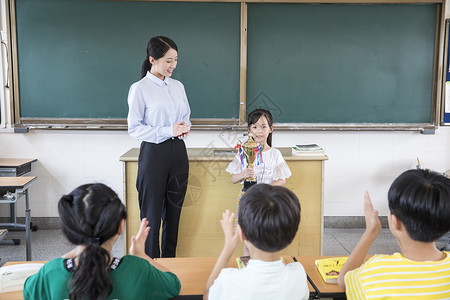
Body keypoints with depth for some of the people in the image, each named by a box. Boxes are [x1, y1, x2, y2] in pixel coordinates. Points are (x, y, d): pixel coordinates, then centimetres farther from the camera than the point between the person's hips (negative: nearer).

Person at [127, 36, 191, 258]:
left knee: (173, 211, 11)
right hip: (154, 153, -6)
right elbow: (134, 128, -8)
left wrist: (184, 128, -2)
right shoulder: (139, 89, -6)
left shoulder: (177, 86, 11)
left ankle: (169, 262, 24)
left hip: (178, 152, 6)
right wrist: (168, 131, -16)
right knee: (152, 214, 0)